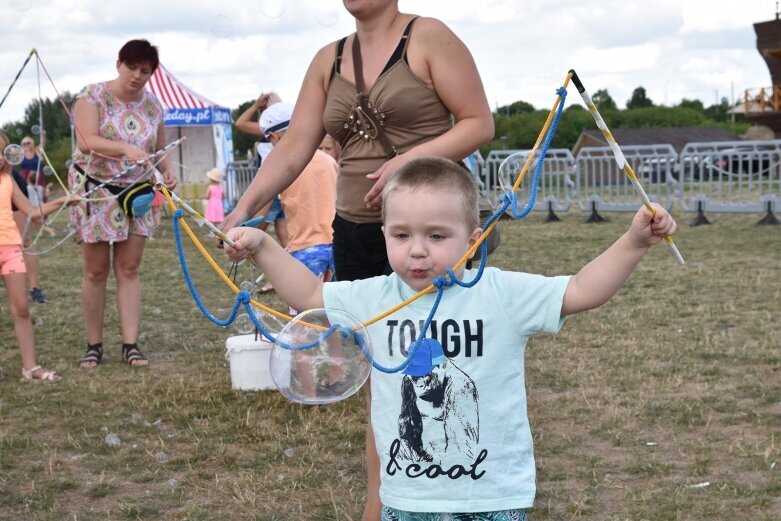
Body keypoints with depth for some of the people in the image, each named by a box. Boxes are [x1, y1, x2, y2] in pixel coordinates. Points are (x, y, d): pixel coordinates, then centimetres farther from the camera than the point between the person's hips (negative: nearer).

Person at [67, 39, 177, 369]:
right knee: (96, 271, 2)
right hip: (95, 193, -3)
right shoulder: (92, 97, -10)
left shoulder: (153, 106, 3)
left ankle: (130, 343, 4)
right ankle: (94, 344, 12)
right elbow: (87, 141, -23)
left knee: (129, 269, 2)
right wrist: (125, 148, -39)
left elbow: (161, 150, 10)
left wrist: (168, 170, -13)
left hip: (136, 194, 3)